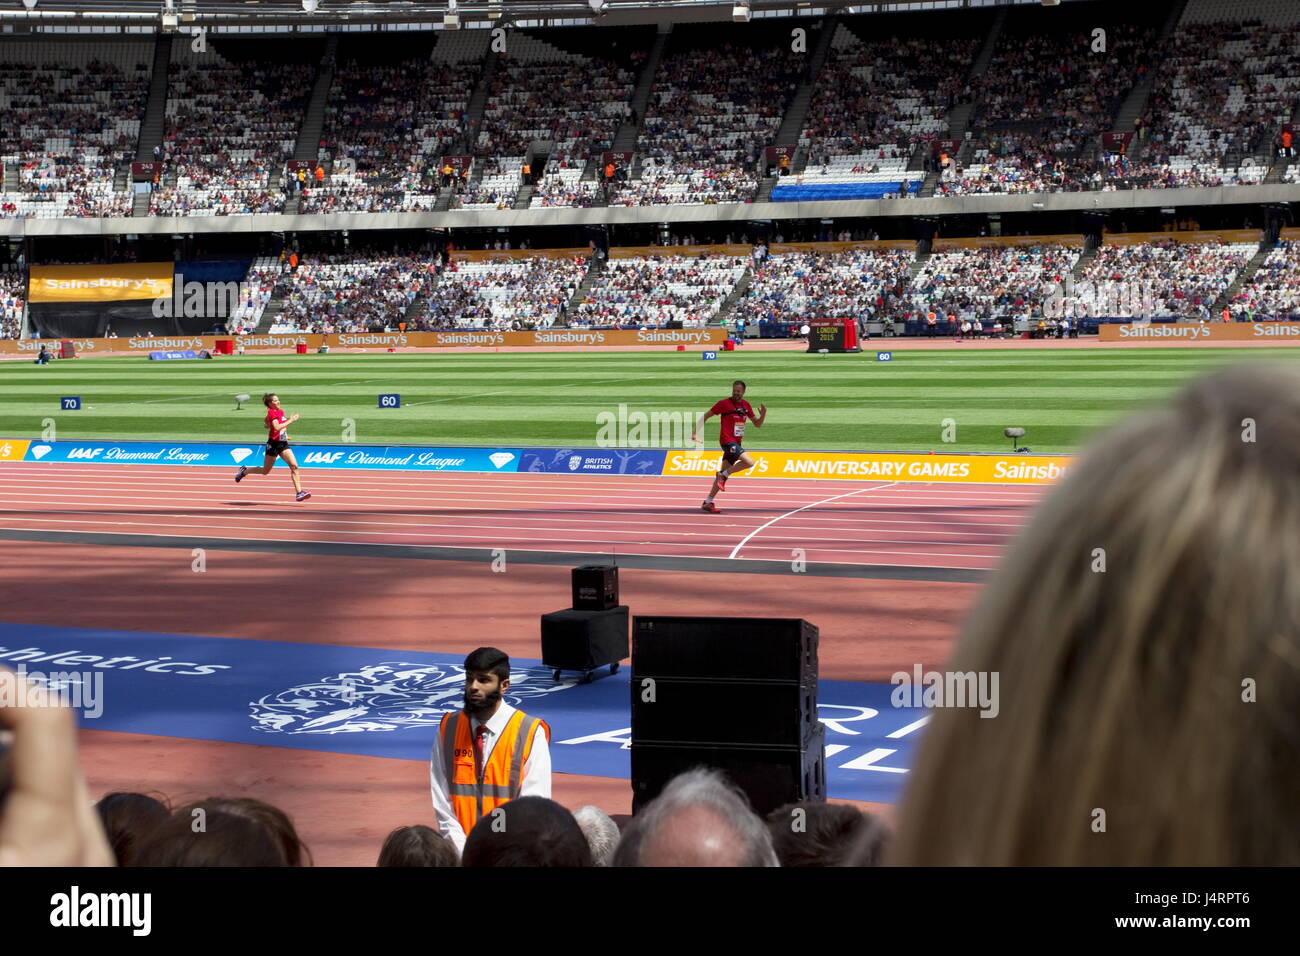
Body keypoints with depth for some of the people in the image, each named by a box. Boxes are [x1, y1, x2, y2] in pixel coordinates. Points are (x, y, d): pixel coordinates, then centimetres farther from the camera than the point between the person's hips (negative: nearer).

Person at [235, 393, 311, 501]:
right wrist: (291, 420, -27)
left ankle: (299, 492, -14)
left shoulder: (280, 411, 12)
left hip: (283, 443, 7)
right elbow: (277, 427, -30)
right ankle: (244, 471, 33)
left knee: (294, 466, -10)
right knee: (265, 471, 8)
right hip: (273, 444, -7)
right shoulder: (272, 412, -14)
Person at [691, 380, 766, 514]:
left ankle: (708, 502, 10)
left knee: (725, 472, 5)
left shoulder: (746, 406, 12)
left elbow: (757, 424, 18)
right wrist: (695, 433, -10)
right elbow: (705, 416, -3)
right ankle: (723, 474, -6)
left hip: (736, 442, 7)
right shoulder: (724, 403, -7)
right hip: (727, 441, -7)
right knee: (749, 462, -23)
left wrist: (763, 414, -3)